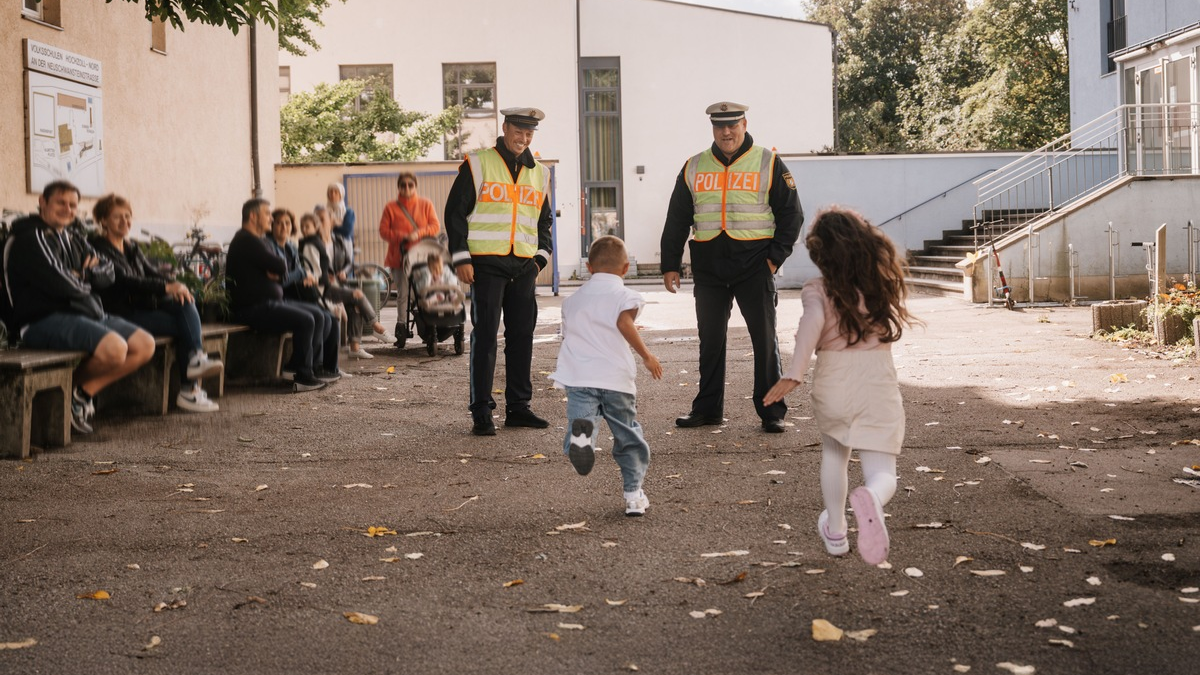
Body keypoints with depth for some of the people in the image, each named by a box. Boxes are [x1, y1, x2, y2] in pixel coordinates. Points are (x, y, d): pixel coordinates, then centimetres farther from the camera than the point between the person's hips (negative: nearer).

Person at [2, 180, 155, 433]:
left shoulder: (74, 241, 20)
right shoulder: (30, 239, -7)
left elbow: (107, 275, 12)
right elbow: (59, 285, -18)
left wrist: (78, 277, -7)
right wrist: (85, 283, 2)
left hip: (86, 312, 9)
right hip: (43, 319, -9)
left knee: (145, 345, -2)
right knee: (114, 348, -30)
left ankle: (84, 391, -2)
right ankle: (73, 388, -1)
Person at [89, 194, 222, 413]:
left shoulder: (132, 248, 19)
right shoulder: (99, 248, -8)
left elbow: (152, 273, 9)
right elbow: (124, 280, -20)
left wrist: (175, 286, -15)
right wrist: (167, 287, -27)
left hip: (144, 305, 7)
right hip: (120, 314, -7)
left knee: (184, 304, -20)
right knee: (183, 324, -20)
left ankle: (196, 357, -28)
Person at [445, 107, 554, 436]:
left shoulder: (539, 173, 15)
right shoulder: (477, 165, 0)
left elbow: (543, 220, 24)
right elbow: (455, 212, -2)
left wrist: (540, 257, 10)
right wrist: (461, 258, -8)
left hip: (524, 266, 5)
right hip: (486, 264, -5)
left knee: (522, 335, 7)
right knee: (485, 336, -5)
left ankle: (518, 406, 17)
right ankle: (481, 413, 0)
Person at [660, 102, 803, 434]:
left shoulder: (768, 164, 2)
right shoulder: (694, 168, 10)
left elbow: (791, 214, 2)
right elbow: (677, 220, 14)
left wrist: (776, 256, -7)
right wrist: (670, 265, 8)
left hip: (755, 266, -3)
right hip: (708, 267, 3)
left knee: (765, 340, 0)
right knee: (710, 340, 8)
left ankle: (771, 412, 7)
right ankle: (708, 408, 18)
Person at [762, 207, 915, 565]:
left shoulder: (818, 290, -3)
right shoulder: (884, 285, 7)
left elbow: (813, 319, -22)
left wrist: (793, 374, -27)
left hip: (832, 385, 0)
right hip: (878, 387, 0)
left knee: (833, 452, 30)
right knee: (882, 474, -1)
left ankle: (835, 531, 40)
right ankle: (871, 499, -39)